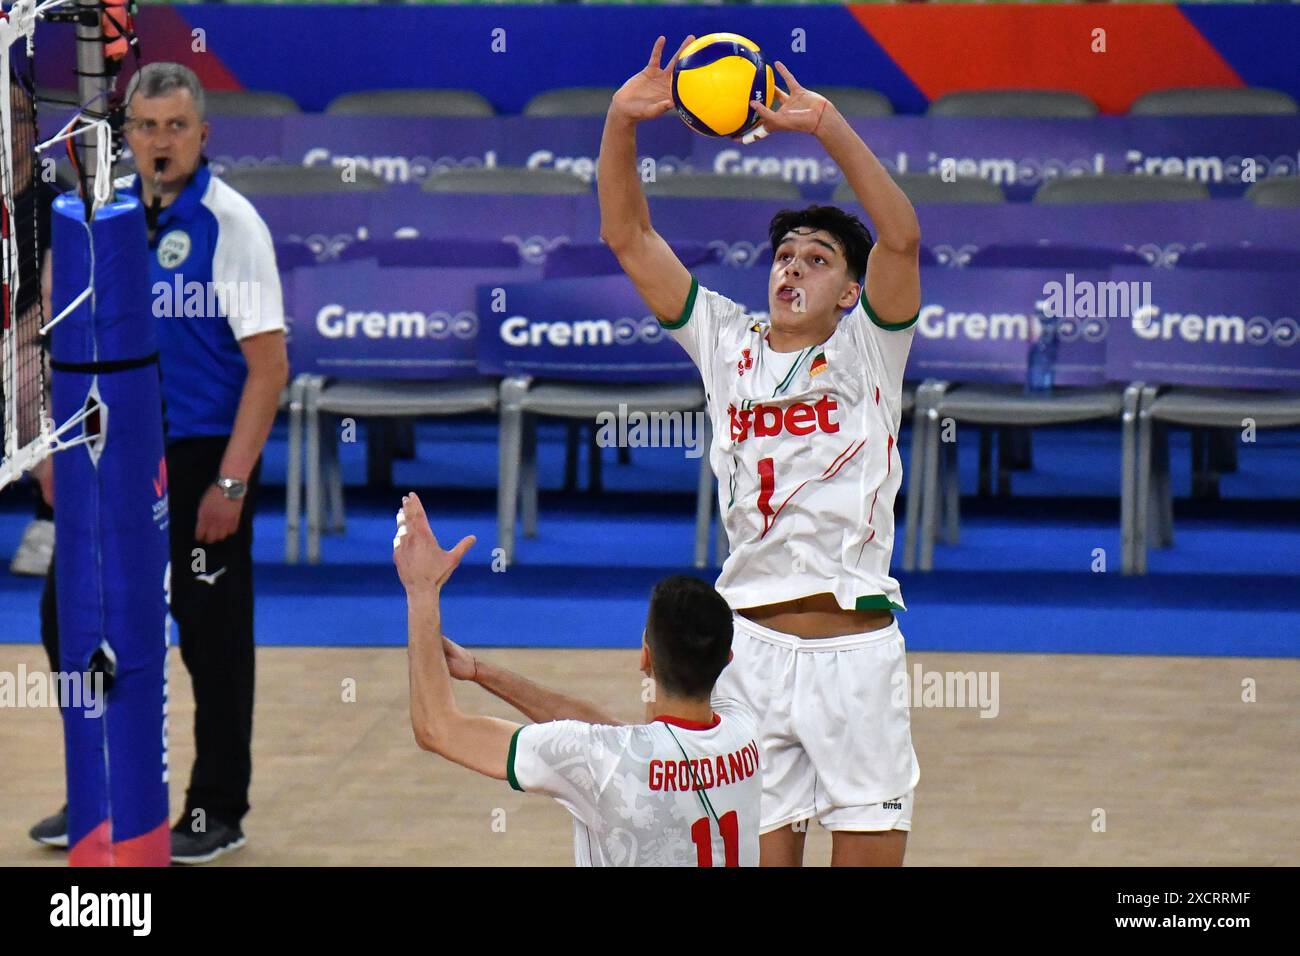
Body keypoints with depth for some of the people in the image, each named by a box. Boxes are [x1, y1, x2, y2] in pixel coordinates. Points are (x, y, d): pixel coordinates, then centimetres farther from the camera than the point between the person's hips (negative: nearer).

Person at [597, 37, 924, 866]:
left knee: (872, 851, -2)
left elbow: (901, 237, -14)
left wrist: (828, 127, -22)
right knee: (762, 851, 4)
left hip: (857, 644, -2)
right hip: (753, 641, 2)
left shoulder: (867, 350, 3)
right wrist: (622, 123, -6)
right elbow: (629, 236, 7)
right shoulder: (726, 343, 11)